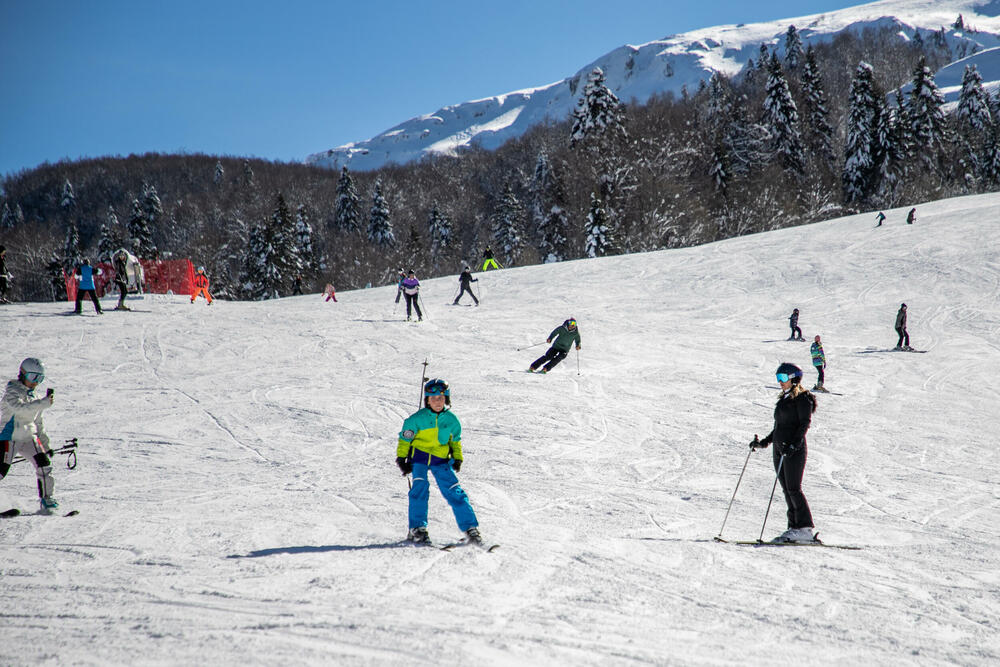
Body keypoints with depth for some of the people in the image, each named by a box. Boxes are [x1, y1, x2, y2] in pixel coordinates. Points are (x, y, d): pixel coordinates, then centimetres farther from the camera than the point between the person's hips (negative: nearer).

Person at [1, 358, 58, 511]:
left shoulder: (34, 397, 15)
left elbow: (38, 423, 23)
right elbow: (21, 407, -27)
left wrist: (45, 444, 21)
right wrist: (44, 403, -35)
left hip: (29, 437, 6)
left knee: (44, 465, -9)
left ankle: (46, 498, 1)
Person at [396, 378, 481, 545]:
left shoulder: (451, 420, 2)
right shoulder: (418, 418, -8)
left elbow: (455, 440, 18)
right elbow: (405, 438, 1)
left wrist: (457, 458, 9)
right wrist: (401, 458, -4)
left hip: (441, 459, 2)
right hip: (419, 456, -2)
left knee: (454, 491, -6)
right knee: (420, 487, -22)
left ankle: (470, 528, -2)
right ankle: (417, 528, -14)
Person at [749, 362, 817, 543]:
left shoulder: (802, 398, -6)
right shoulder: (783, 399, 20)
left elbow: (805, 423, -14)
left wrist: (794, 444, -24)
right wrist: (763, 442, 18)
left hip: (794, 450, -9)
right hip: (779, 449, 9)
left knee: (793, 488, -11)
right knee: (787, 490, 5)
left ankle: (805, 529, -10)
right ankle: (794, 527, 6)